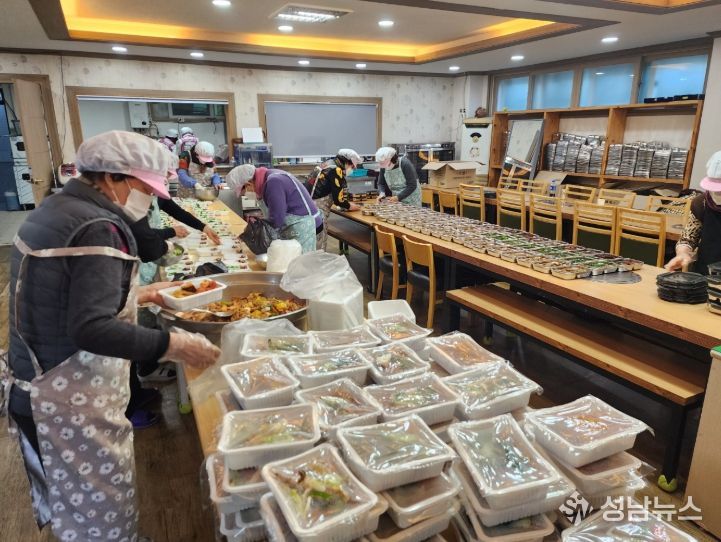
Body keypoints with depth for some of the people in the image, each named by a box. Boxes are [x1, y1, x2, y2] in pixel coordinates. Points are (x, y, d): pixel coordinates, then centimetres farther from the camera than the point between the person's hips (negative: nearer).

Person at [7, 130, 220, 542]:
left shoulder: (58, 207, 8)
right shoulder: (98, 228, -22)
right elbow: (90, 329, -30)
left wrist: (136, 295, 17)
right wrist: (175, 346, -29)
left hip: (37, 387, 10)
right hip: (73, 403, -10)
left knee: (71, 500, 28)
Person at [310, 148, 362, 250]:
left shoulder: (329, 165, 15)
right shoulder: (336, 170, -13)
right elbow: (338, 198, -13)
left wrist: (346, 204, 13)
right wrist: (349, 206, 5)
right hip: (318, 210, -10)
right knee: (320, 246, -2)